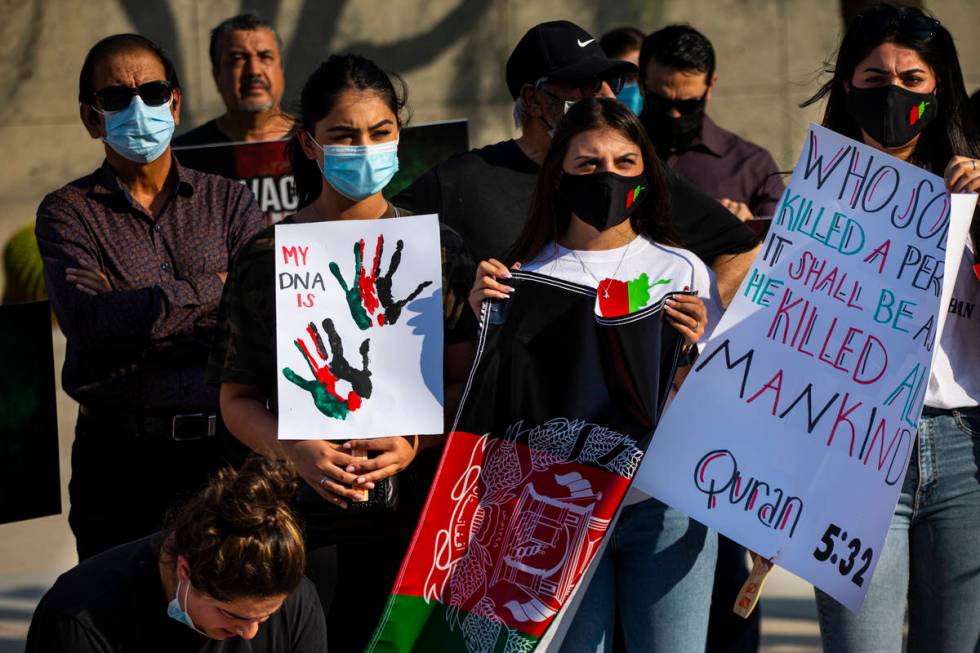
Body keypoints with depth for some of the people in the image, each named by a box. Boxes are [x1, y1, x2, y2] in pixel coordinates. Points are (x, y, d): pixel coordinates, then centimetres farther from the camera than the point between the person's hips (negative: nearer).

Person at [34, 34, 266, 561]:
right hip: (121, 457, -2)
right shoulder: (68, 213, 4)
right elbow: (85, 319, -14)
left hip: (227, 444, 2)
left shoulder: (229, 201, 10)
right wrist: (215, 290, -11)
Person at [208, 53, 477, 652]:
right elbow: (238, 398, 3)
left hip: (416, 512, 1)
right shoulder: (268, 258, 2)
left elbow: (468, 383, 3)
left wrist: (414, 444, -15)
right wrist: (297, 450, -16)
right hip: (304, 516, -1)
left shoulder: (437, 248, 5)